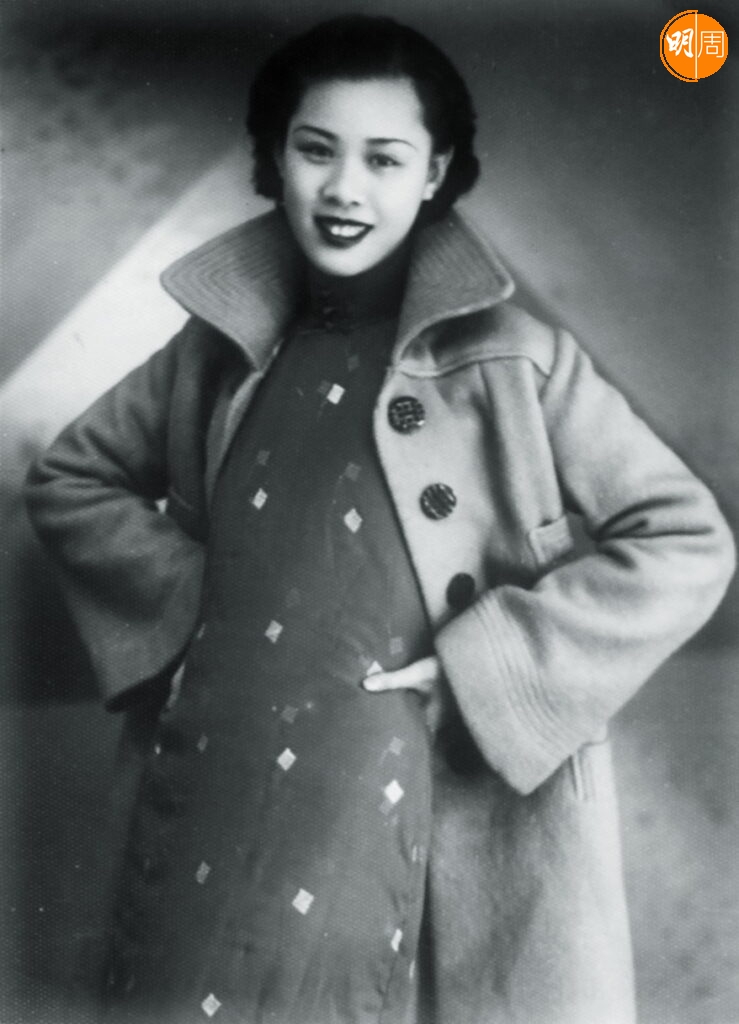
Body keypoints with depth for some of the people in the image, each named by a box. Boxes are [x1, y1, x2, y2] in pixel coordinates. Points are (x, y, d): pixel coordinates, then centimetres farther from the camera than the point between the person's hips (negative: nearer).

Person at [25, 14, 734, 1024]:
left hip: (445, 819, -2)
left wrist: (485, 665, -11)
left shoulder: (511, 354, -5)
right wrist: (188, 594, 3)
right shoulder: (223, 347, 5)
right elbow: (69, 477, 18)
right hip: (220, 813, 3)